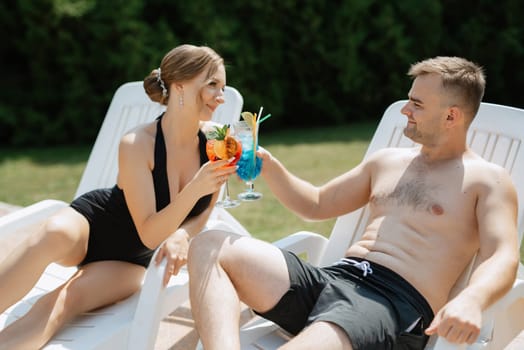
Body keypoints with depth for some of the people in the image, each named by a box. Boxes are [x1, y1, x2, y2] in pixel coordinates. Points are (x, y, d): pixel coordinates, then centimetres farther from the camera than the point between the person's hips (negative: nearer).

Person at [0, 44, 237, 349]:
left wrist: (182, 236, -22)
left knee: (61, 304, -28)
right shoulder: (137, 144, -25)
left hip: (132, 261, 3)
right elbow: (149, 235, -25)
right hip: (94, 223, -2)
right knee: (55, 233, -40)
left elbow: (204, 211, 1)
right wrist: (195, 187, -38)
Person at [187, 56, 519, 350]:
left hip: (398, 302, -7)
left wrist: (471, 300, -32)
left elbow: (502, 258, -9)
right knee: (209, 246, -13)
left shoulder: (489, 180, 6)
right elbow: (317, 204, 32)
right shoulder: (387, 160, 25)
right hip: (330, 278, 7)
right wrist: (269, 166, 14)